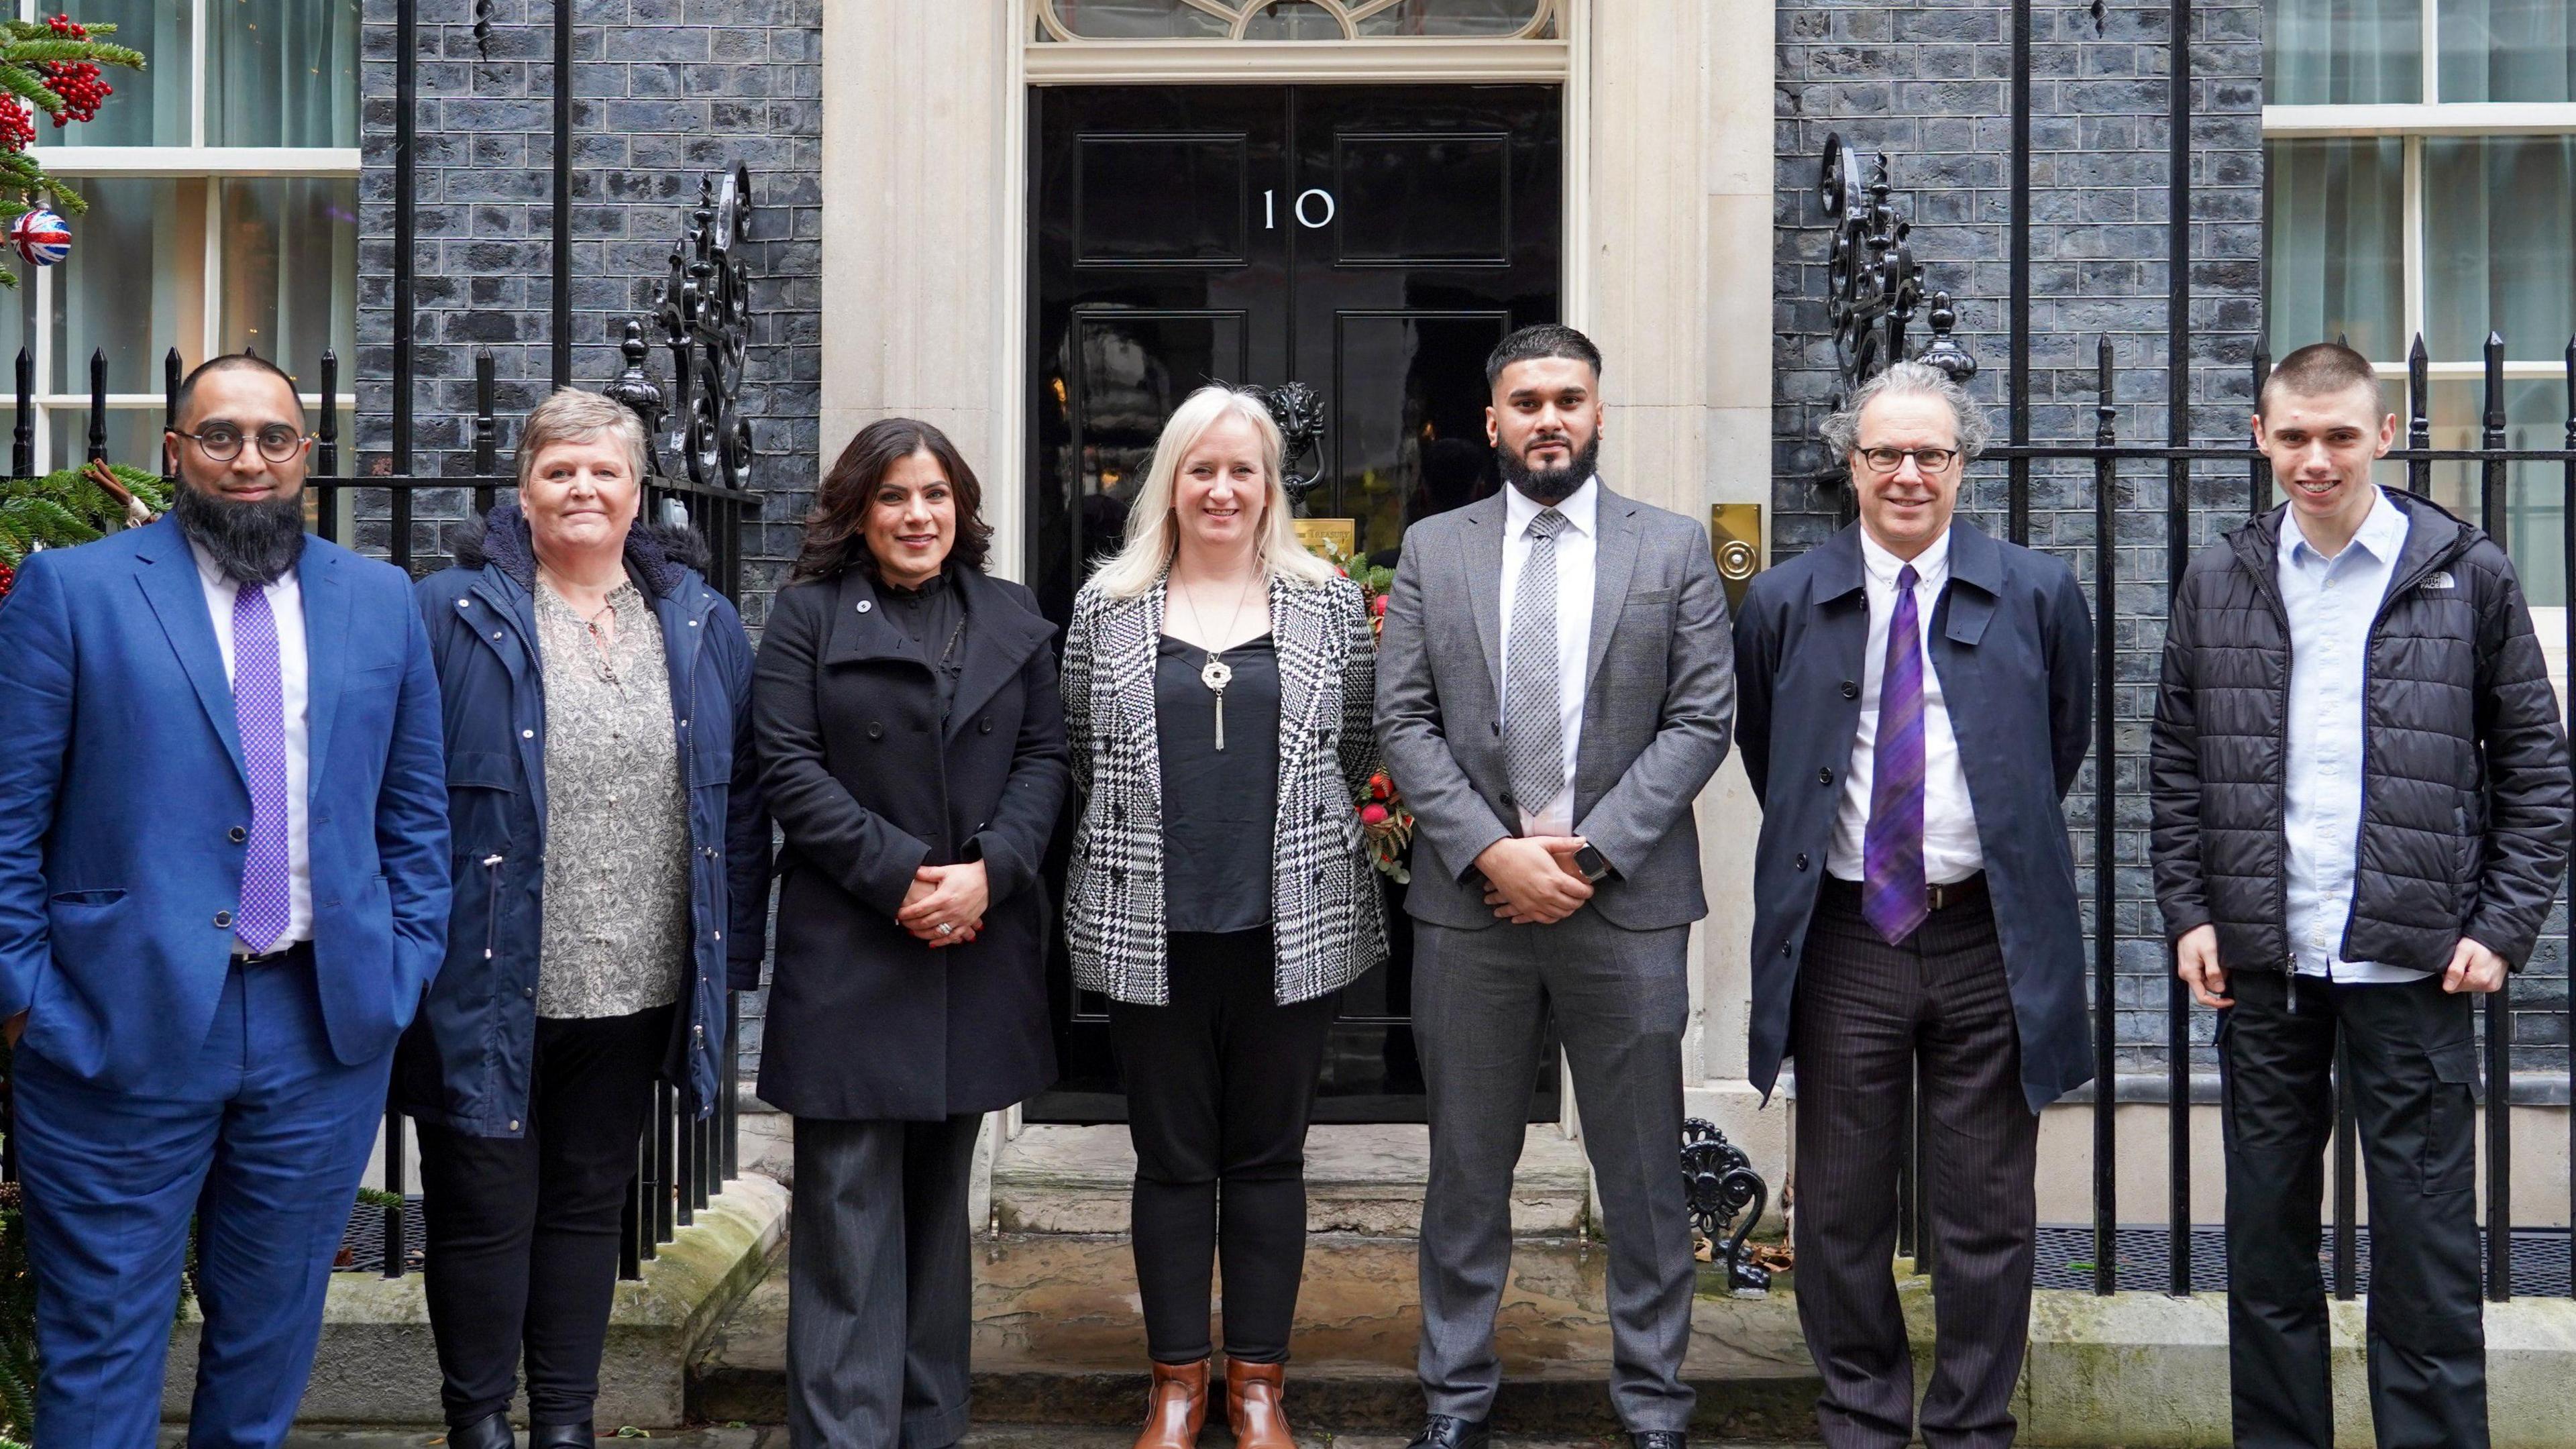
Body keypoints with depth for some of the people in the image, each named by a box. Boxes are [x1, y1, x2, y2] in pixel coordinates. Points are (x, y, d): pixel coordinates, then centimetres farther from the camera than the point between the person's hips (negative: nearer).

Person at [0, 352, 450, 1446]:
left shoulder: (381, 600, 9)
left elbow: (416, 809, 13)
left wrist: (408, 965, 5)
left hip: (326, 1027, 3)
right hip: (122, 1026, -3)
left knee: (272, 1333, 15)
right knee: (101, 1349, 6)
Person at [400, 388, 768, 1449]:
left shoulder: (700, 624, 7)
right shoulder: (453, 615, -5)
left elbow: (740, 795, 9)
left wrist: (733, 946, 3)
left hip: (637, 990, 4)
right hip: (490, 988, -3)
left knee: (589, 1203, 16)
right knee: (485, 1211, 7)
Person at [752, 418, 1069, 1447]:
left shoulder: (1012, 620, 12)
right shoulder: (808, 614, 3)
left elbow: (1045, 757, 6)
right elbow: (790, 768, -5)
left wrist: (988, 873, -10)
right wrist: (898, 877, -14)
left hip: (977, 949, 3)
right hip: (848, 950, -3)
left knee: (939, 1199, 12)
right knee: (850, 1210, -4)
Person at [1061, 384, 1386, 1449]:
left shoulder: (1328, 602, 5)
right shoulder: (1107, 608, 5)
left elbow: (1361, 750, 7)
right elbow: (1075, 751, 10)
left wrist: (1295, 840, 5)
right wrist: (1146, 834, 8)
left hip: (1292, 927, 0)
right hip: (1151, 929, 0)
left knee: (1268, 1157, 9)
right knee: (1171, 1159, 8)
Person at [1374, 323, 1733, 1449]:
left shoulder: (1674, 549, 5)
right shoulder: (1433, 550, 7)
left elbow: (1701, 720, -2)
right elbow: (1403, 723, 2)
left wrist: (1592, 850, -11)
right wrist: (1493, 852, -11)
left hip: (1628, 899, -1)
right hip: (1470, 898, 1)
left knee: (1642, 1171, 7)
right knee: (1467, 1168, 10)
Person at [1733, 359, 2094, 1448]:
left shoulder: (2040, 595, 2)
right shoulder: (1784, 603, 2)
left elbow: (2063, 747, 15)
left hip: (1991, 938, 0)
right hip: (1843, 938, 1)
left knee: (1988, 1214, 7)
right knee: (1841, 1208, 9)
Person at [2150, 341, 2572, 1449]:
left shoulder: (2470, 577, 0)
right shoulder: (2218, 584, 7)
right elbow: (2176, 766, 11)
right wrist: (2188, 911, 2)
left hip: (2411, 962, -2)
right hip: (2260, 960, 3)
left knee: (2426, 1240, 2)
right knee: (2266, 1232, 11)